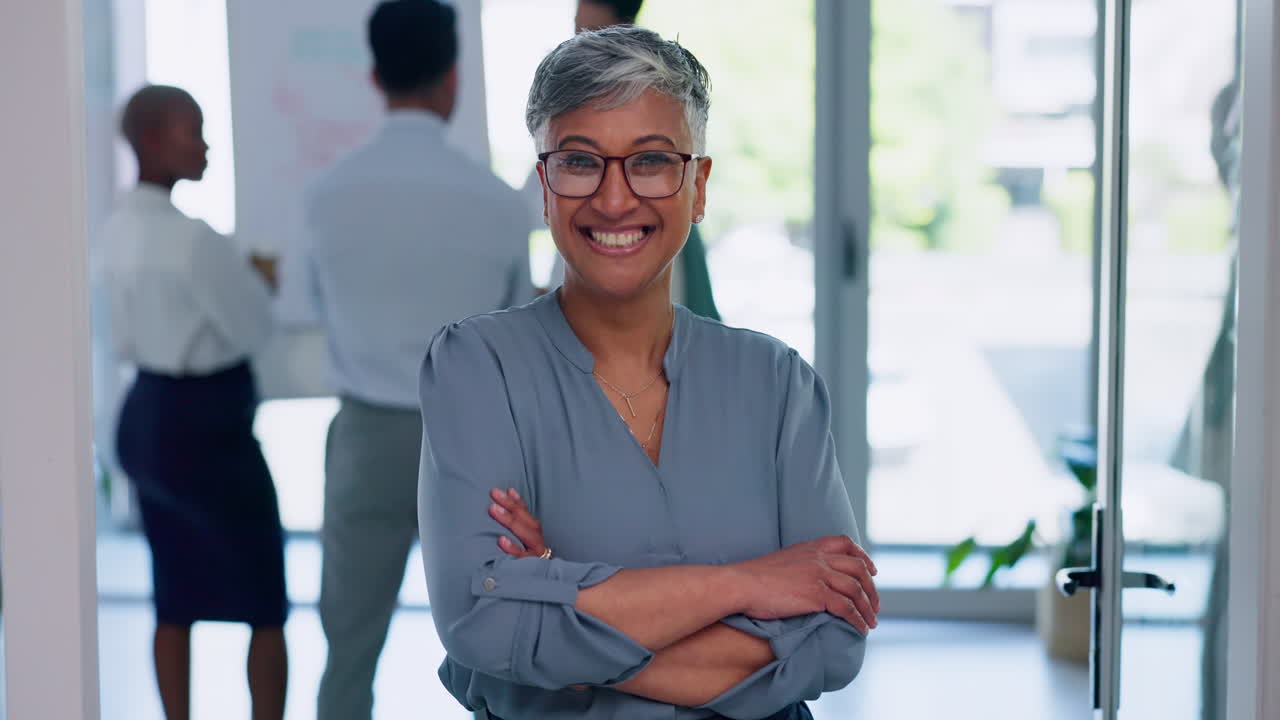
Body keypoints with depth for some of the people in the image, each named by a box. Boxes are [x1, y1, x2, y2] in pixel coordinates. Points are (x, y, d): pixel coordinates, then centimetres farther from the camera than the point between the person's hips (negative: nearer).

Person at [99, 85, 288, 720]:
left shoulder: (118, 229, 5)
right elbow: (256, 327, -14)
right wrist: (260, 280, 6)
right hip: (208, 430, -8)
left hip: (145, 416, 8)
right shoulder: (193, 237, -23)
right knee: (266, 607, 6)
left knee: (176, 602, 15)